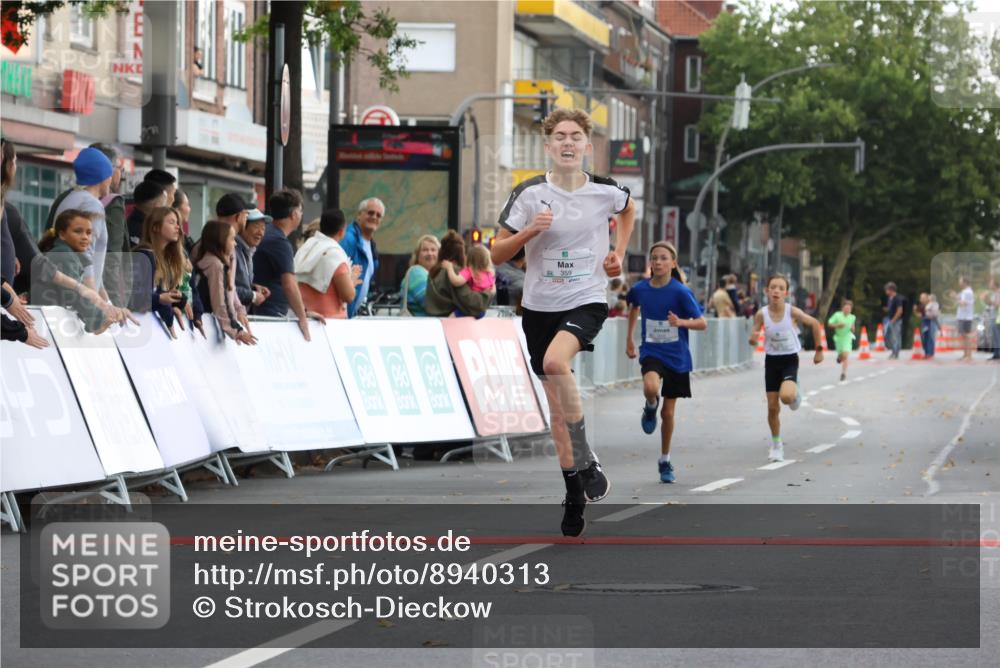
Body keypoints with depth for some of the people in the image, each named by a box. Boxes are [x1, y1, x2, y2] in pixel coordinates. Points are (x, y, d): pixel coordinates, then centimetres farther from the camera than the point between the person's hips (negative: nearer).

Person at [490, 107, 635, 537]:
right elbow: (496, 255, -2)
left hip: (587, 301, -2)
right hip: (539, 305, 3)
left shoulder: (605, 192, -2)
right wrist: (529, 231, -20)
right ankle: (575, 494, 21)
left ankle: (585, 463, -19)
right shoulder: (529, 194, -5)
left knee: (556, 361, -32)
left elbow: (628, 210, 24)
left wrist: (619, 254, 11)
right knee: (557, 404, 8)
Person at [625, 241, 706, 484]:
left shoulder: (681, 292, -14)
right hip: (651, 352, 1)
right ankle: (650, 409, 3)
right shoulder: (640, 289, -5)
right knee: (651, 388, -34)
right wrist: (629, 338, 22)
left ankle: (665, 461, 27)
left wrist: (680, 322, -31)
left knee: (668, 412, 8)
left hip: (677, 357, -1)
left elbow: (702, 323, -12)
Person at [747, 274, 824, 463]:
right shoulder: (761, 314, -10)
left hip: (790, 360, -2)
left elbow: (815, 324, 0)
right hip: (772, 361, 2)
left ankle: (795, 394, 12)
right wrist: (753, 340, -26)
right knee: (772, 407, 2)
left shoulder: (792, 312, -15)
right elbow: (753, 341, -2)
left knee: (786, 396, -27)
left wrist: (819, 350, 5)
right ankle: (776, 445, 22)